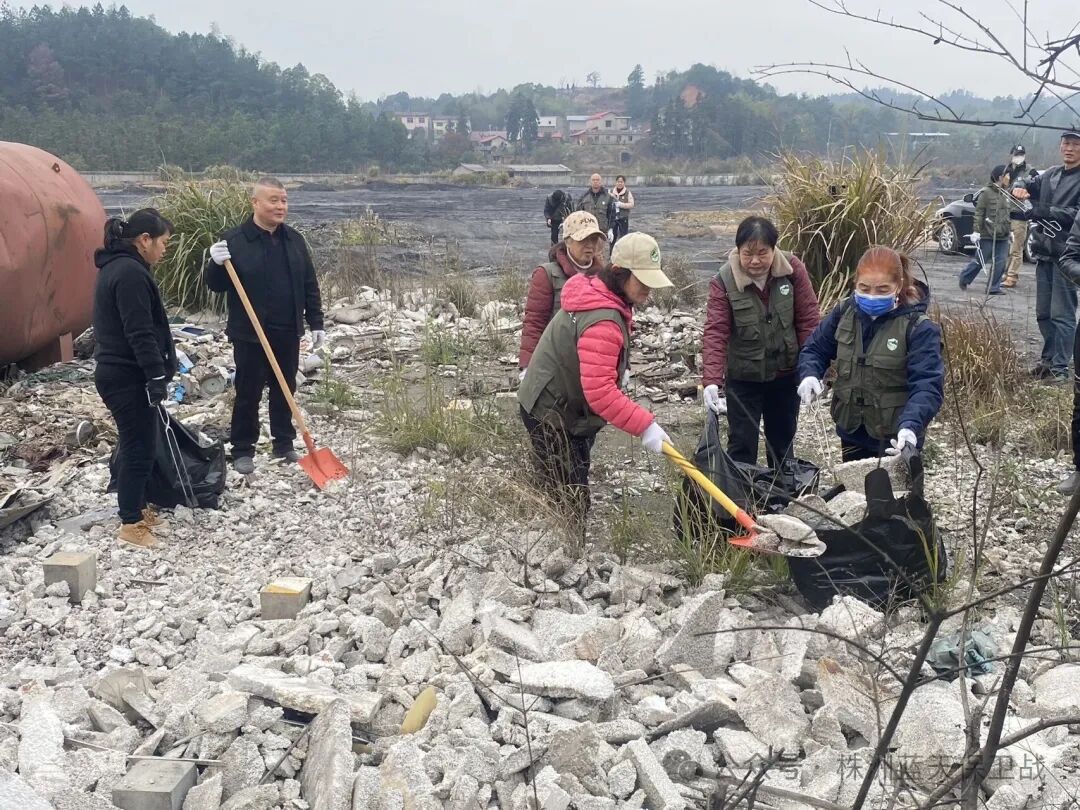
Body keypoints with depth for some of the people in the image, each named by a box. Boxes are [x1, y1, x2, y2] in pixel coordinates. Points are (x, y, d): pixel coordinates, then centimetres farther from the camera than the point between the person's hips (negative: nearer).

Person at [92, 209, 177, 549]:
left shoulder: (116, 267, 15)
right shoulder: (131, 272, -19)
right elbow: (140, 332, -24)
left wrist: (155, 372, 21)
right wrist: (157, 375, -22)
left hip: (116, 371, 11)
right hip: (128, 376, -11)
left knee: (135, 443, 18)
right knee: (139, 446, -3)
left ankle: (136, 508, 30)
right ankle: (131, 524, 4)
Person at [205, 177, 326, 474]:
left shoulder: (294, 240, 6)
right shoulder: (234, 241, -8)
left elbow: (310, 286, 10)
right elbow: (216, 285, -4)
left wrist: (316, 323, 6)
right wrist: (216, 265, -24)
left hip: (288, 333, 4)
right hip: (250, 334, -4)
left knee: (284, 391, 13)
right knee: (248, 393, 3)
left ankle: (284, 444, 26)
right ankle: (242, 450, 14)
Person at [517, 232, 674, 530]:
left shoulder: (596, 293, 4)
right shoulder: (602, 321, -30)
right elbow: (600, 392, -36)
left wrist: (619, 369, 11)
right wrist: (645, 426, -34)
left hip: (569, 411, 11)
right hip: (551, 416, -11)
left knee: (573, 496, 18)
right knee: (570, 503, -10)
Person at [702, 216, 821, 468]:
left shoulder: (793, 270, -12)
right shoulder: (724, 281, -17)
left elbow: (808, 320, -9)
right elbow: (715, 333, -23)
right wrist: (711, 380, -34)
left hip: (785, 374, 3)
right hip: (743, 378, -2)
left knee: (783, 441, 19)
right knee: (742, 445, 3)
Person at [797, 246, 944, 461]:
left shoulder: (918, 328, -17)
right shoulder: (845, 313, -2)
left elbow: (927, 385, -25)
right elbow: (815, 349, 10)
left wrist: (910, 425, -43)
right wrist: (810, 375, -13)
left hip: (896, 439, -5)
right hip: (852, 432, 5)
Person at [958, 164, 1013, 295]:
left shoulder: (1007, 194, 13)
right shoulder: (987, 192, -8)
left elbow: (1009, 214, 21)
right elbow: (979, 212, -11)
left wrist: (1010, 230, 18)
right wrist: (976, 230, -15)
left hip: (1003, 236, 6)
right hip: (987, 235, -6)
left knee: (1000, 262, 1)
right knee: (980, 260, 2)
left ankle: (994, 288, 7)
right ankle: (964, 278, 24)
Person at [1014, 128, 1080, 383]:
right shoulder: (1050, 175, 15)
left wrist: (1046, 211, -22)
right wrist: (1022, 190, -10)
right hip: (1044, 252, 7)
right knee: (1043, 313, 12)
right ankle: (1048, 359, 22)